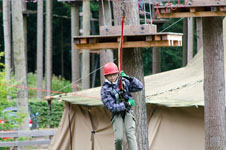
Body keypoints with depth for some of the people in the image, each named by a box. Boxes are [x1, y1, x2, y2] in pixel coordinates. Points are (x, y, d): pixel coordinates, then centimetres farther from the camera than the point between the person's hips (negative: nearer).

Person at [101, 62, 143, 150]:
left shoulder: (124, 82, 0)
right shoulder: (105, 89, -9)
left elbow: (139, 87, -2)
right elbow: (111, 106, -15)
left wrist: (129, 78, -14)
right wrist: (126, 105, -20)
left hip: (128, 112, 1)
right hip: (117, 113, -1)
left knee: (130, 134, -17)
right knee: (118, 138, -15)